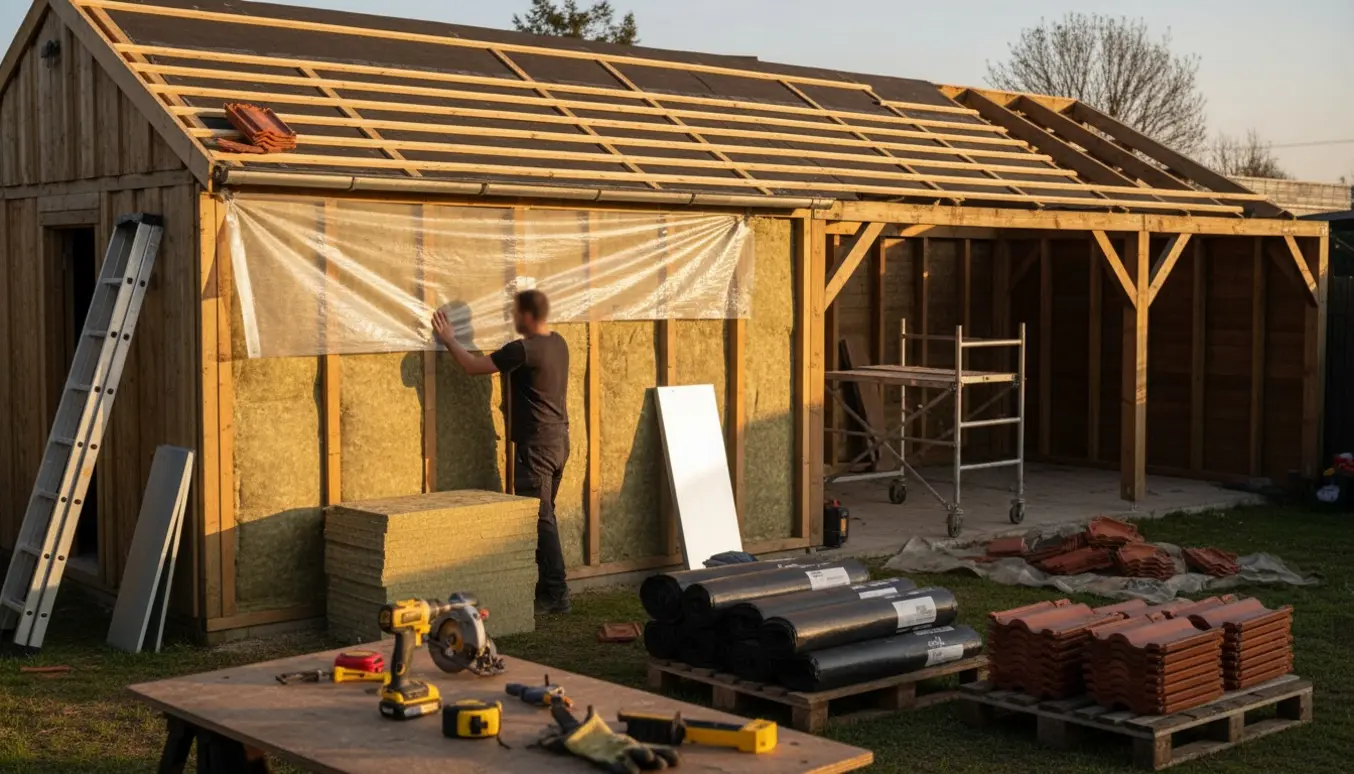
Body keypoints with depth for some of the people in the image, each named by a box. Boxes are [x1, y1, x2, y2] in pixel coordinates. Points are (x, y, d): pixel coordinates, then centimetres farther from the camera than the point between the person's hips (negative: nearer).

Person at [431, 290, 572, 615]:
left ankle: (555, 594, -2)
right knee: (544, 516, 15)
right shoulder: (558, 344, 8)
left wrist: (448, 338, 2)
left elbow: (472, 366, -11)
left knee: (540, 519, -4)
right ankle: (550, 588, 20)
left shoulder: (523, 350, -18)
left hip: (537, 445, -9)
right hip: (559, 439, 9)